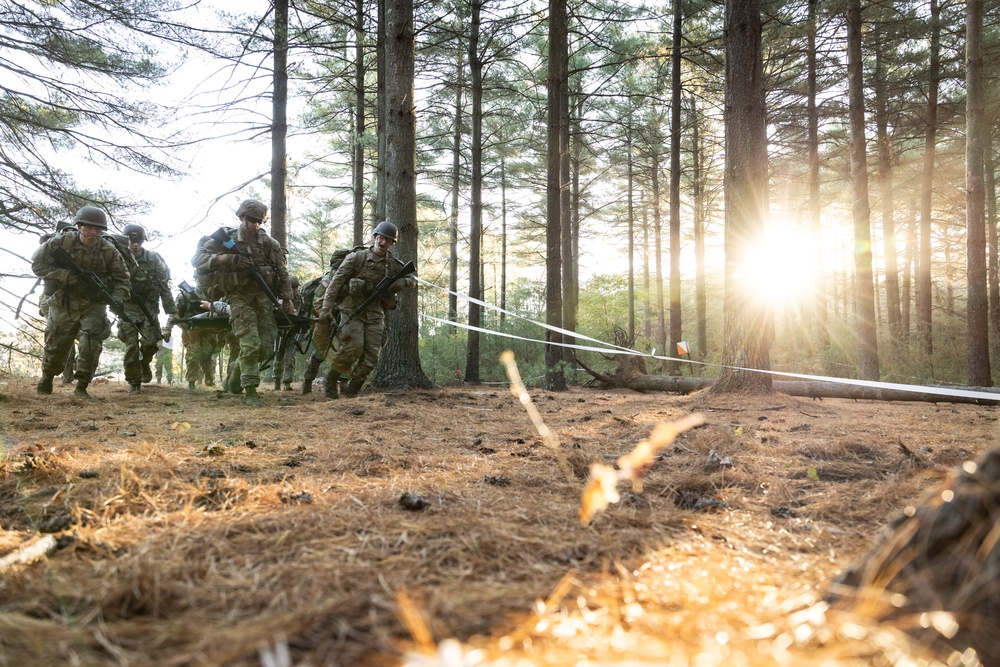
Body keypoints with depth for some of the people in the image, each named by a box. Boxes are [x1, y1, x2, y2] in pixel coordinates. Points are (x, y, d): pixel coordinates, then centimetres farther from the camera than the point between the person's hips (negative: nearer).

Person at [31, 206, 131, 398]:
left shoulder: (109, 251, -13)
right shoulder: (62, 242, -16)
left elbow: (122, 279, -5)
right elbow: (38, 263, -13)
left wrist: (117, 298, -24)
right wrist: (65, 276, -26)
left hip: (93, 305, 0)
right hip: (63, 304, 0)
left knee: (91, 343, -16)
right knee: (56, 345, 14)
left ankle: (82, 386, 0)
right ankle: (46, 378, 41)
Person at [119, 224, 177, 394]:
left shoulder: (154, 259, -6)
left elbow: (165, 286, -4)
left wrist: (171, 312, -8)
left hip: (148, 307, 0)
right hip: (128, 307, 0)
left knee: (150, 342, -14)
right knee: (131, 346, -6)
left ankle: (145, 363, 19)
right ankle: (134, 382, 7)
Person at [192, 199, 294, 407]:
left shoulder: (269, 243, 7)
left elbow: (282, 272, 10)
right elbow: (197, 259, -5)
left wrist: (287, 299, 5)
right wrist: (224, 258, -21)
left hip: (264, 297, 3)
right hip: (240, 298, -3)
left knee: (265, 348, 1)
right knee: (250, 345, -15)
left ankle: (238, 368, 31)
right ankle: (250, 392, -9)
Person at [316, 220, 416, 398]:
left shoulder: (393, 264, 10)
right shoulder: (357, 257, -2)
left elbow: (413, 279, 20)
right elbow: (336, 281, -5)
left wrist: (399, 283, -4)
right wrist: (326, 307, -13)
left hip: (375, 313, 4)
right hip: (352, 309, -4)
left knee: (372, 355, -7)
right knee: (353, 347, -23)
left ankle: (352, 390, 6)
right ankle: (332, 378, 0)